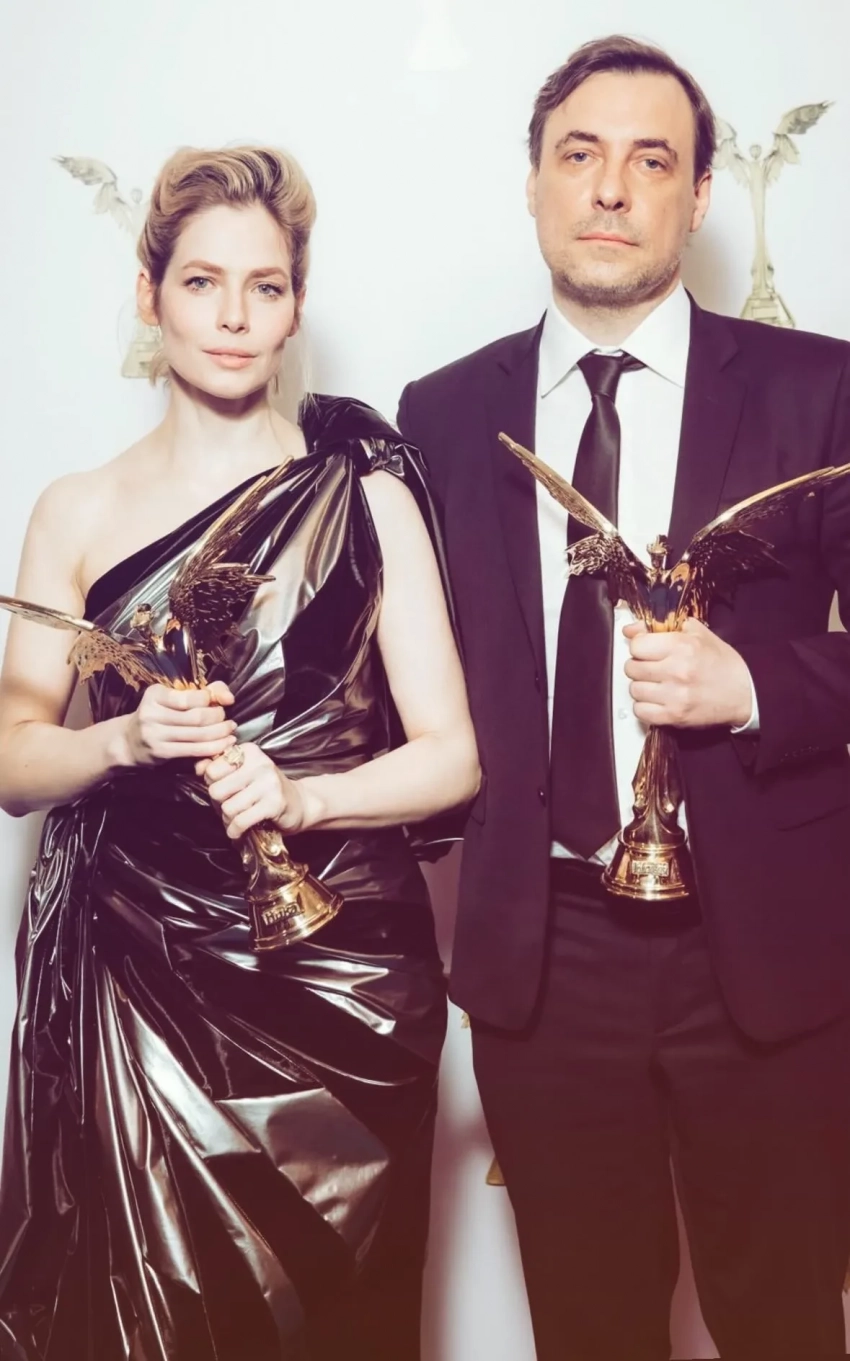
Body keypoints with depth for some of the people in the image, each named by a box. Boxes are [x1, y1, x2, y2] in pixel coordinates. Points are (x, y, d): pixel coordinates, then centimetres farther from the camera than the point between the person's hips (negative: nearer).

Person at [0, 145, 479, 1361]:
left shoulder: (361, 490, 1)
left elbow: (450, 756, -1)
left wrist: (298, 795, -18)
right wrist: (128, 739, -13)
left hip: (330, 977, -1)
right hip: (129, 975, 1)